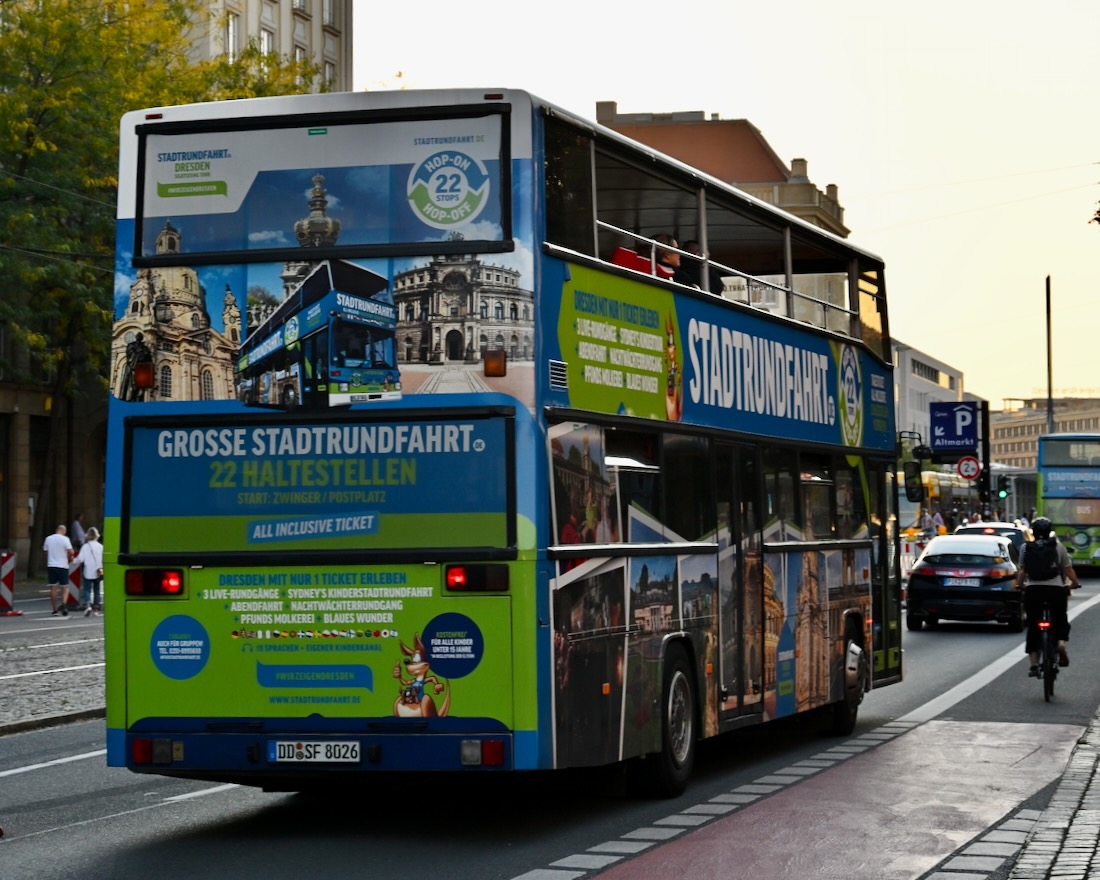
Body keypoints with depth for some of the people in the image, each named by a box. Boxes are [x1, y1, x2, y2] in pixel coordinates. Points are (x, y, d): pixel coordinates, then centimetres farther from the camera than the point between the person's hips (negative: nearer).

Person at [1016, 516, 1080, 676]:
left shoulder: (1026, 547, 4)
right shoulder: (1058, 546, 3)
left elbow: (1022, 571, 3)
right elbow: (1068, 570, 5)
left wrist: (1019, 585, 20)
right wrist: (1075, 583, 22)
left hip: (1033, 590, 1)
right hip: (1056, 590, -1)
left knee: (1033, 627, 8)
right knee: (1060, 620, 17)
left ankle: (1034, 664, 1)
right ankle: (1061, 642, -14)